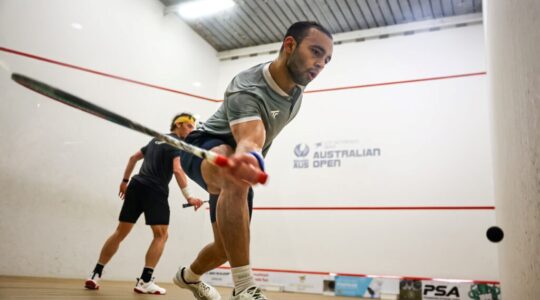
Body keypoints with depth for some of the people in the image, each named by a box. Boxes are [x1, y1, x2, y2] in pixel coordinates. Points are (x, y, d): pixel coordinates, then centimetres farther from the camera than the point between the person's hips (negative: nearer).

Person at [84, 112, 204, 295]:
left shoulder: (156, 140, 24)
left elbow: (134, 157, 29)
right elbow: (177, 170, -17)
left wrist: (125, 181, 33)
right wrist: (188, 197, -20)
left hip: (136, 185, 8)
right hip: (155, 191, -8)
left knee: (120, 233, 11)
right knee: (161, 235, -5)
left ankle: (95, 275, 12)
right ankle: (145, 281, -13)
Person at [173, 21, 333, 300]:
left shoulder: (296, 84, -9)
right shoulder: (245, 89, -34)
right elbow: (250, 141, -52)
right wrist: (248, 160, -76)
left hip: (237, 156, 8)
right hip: (205, 148, -7)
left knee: (229, 246, 8)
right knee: (235, 180, -44)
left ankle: (189, 276, 41)